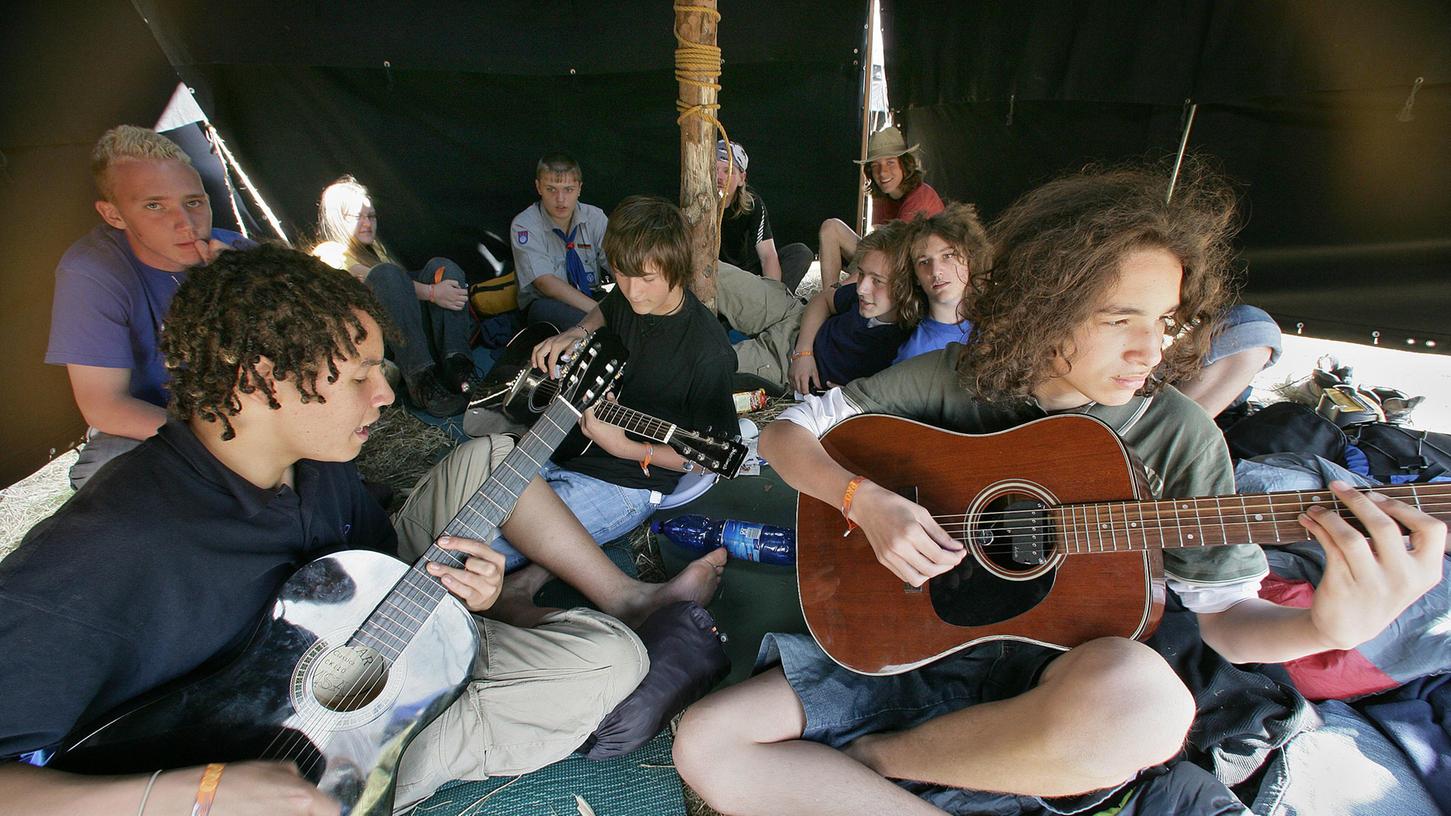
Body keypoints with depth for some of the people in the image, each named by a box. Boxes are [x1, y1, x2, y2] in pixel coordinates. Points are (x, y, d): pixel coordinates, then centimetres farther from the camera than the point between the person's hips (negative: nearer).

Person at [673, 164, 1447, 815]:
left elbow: (1228, 617, -2)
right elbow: (784, 432, -5)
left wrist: (1333, 625, -24)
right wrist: (865, 501, -23)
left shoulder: (1175, 434, -6)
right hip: (918, 653, 0)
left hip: (1058, 679, 1)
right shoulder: (947, 379, -7)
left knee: (1141, 693, -39)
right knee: (706, 742, -13)